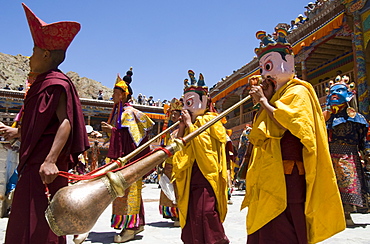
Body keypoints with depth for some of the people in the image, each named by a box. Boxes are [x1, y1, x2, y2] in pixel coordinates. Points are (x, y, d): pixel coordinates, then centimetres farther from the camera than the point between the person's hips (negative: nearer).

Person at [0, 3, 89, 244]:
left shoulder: (56, 83, -12)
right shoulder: (43, 83, 17)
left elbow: (65, 122, -23)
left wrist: (50, 160, -34)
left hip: (45, 164, -10)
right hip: (33, 162, 10)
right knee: (25, 223, 18)